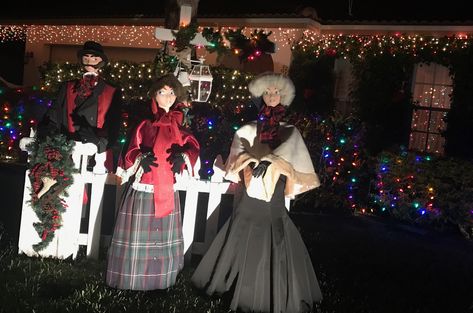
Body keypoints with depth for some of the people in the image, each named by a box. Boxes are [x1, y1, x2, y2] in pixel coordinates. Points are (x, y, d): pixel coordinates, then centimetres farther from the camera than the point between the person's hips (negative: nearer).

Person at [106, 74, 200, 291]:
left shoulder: (178, 126, 9)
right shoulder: (145, 124, -1)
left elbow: (192, 145, 9)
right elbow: (130, 153, -2)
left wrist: (183, 155, -11)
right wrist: (141, 158, -22)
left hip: (167, 189, 4)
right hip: (143, 188, -4)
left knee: (164, 236, 11)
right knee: (138, 234, 0)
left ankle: (159, 279, 25)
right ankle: (132, 278, 14)